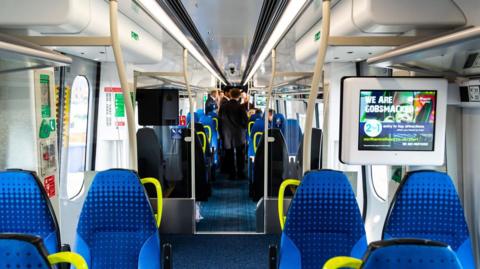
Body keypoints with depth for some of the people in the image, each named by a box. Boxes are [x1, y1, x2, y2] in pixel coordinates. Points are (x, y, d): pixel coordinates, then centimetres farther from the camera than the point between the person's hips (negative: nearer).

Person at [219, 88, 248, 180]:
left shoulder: (223, 106, -4)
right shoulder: (240, 107, -14)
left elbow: (220, 118, 4)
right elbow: (245, 120, -12)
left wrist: (223, 130, 14)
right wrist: (244, 129, 7)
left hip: (227, 134, 2)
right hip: (239, 134, -2)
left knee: (229, 155, 9)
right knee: (240, 155, 10)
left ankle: (232, 174, 12)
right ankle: (240, 173, 12)